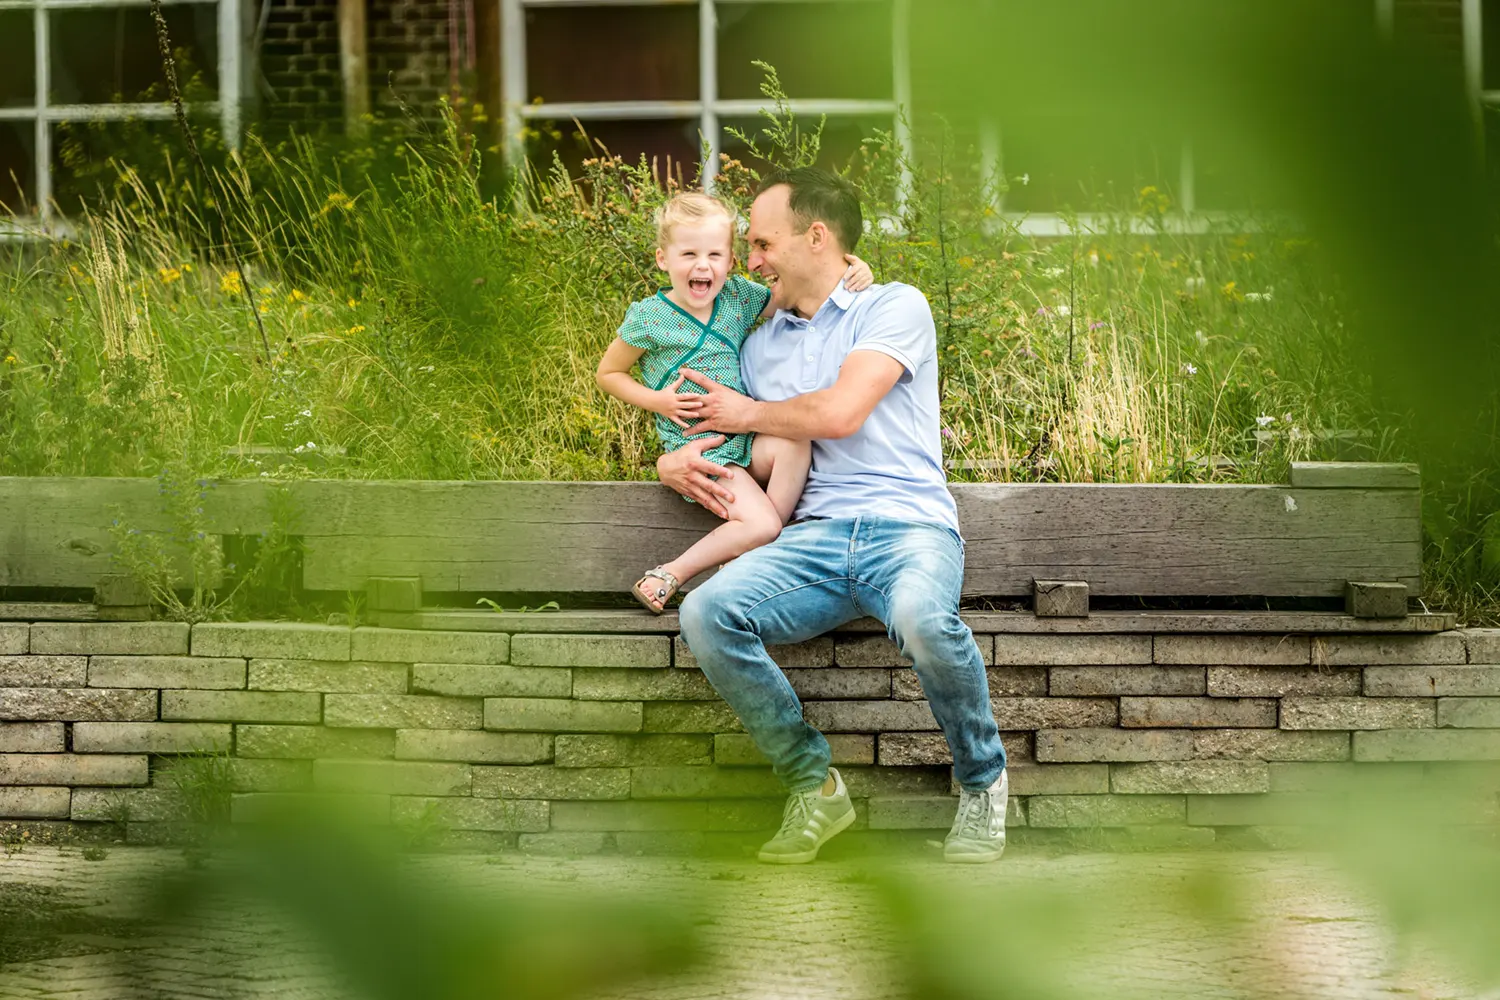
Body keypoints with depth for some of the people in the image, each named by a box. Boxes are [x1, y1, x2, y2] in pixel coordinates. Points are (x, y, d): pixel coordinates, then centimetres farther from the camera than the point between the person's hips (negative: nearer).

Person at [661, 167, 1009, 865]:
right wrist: (676, 463, 4)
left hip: (909, 525, -5)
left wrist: (749, 414, 9)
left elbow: (839, 413, -8)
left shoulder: (896, 307, 5)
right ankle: (813, 784, -10)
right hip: (815, 538, 5)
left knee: (922, 617, -40)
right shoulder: (761, 345, 24)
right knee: (706, 612, -26)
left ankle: (983, 783, -11)